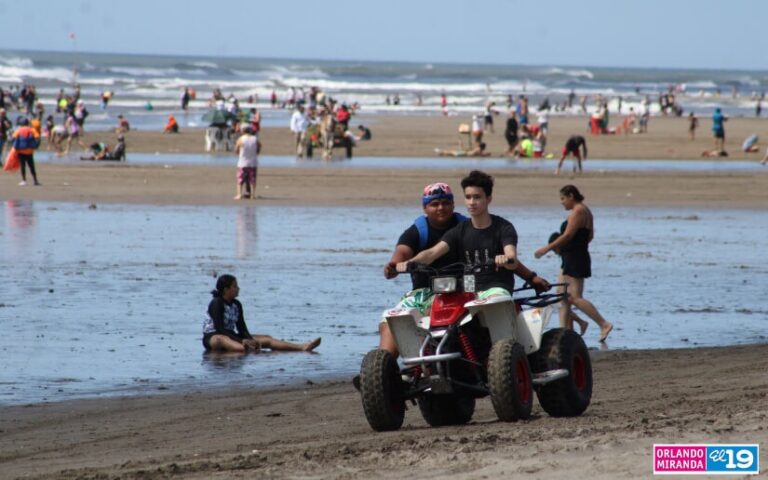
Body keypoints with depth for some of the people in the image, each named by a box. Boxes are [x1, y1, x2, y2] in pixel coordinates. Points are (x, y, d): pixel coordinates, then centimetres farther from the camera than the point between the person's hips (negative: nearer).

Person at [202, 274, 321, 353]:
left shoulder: (236, 305, 10)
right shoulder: (216, 304, -14)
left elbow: (242, 329, 6)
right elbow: (219, 329, -22)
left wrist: (250, 340, -16)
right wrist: (241, 341, -31)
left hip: (231, 337, 8)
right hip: (212, 338, -8)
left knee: (266, 339, -6)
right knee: (221, 339, -45)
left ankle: (302, 347, -22)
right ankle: (246, 349, -80)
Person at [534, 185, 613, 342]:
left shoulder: (577, 212, -15)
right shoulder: (585, 211, 16)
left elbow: (567, 236, -21)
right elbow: (590, 236, 21)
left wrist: (546, 248, -17)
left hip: (575, 259, -11)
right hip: (570, 260, 11)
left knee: (574, 297, -11)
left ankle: (604, 324, -9)